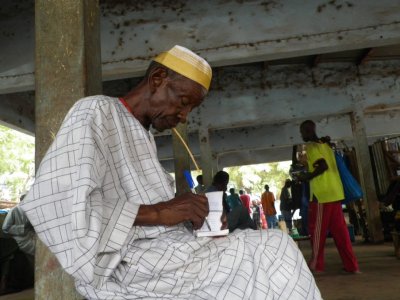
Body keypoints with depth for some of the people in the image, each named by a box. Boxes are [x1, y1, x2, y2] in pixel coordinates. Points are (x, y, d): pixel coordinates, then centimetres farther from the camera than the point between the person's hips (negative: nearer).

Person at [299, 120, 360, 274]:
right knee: (339, 230, 10)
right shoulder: (325, 144, 18)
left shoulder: (311, 146, -8)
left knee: (317, 230, 2)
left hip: (321, 194, -8)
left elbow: (323, 166, -20)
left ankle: (316, 265, 11)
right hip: (335, 192, 8)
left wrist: (308, 177, -9)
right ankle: (351, 265, 11)